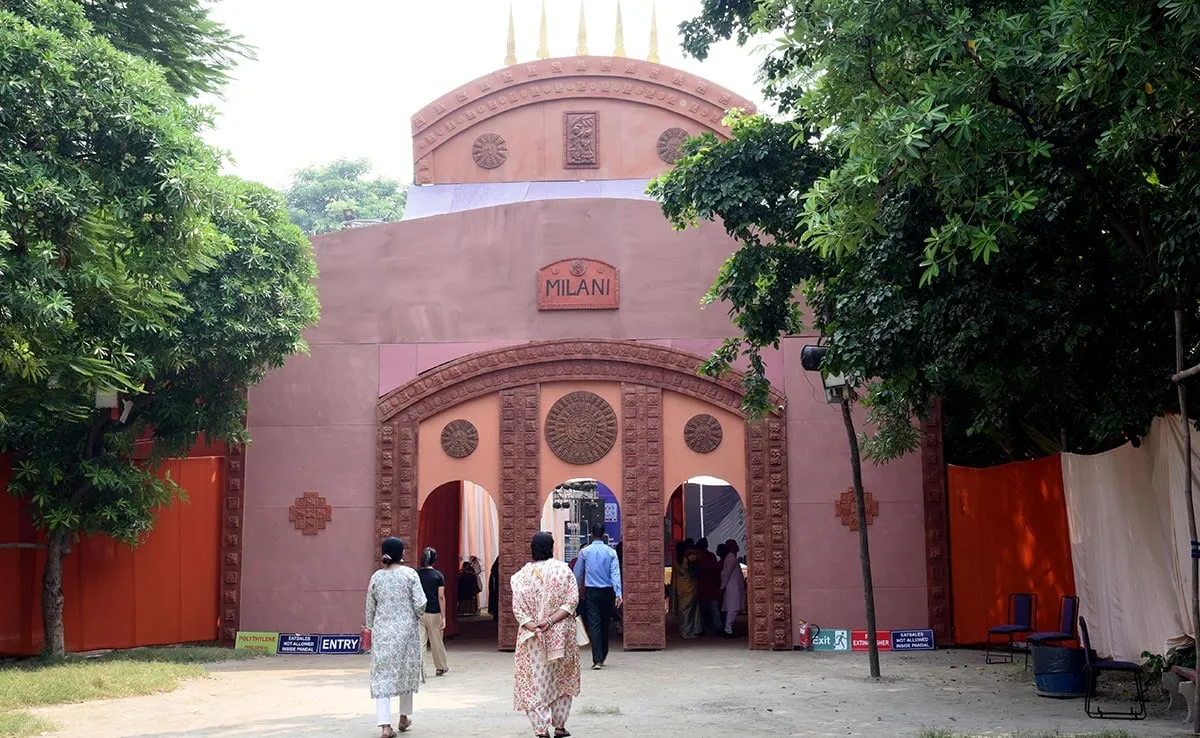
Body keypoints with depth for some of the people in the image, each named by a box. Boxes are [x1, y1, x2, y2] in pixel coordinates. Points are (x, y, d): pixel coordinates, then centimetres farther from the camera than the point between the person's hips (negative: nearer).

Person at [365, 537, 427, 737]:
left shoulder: (376, 577, 1)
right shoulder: (410, 574, -6)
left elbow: (370, 609, 7)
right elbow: (420, 604, -11)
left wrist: (371, 628, 20)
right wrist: (417, 616, 10)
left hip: (382, 631, 1)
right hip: (406, 630, -1)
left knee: (382, 676, 0)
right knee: (406, 671, 16)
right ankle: (404, 718, 29)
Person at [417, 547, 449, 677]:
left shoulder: (415, 574, 1)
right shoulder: (438, 576, -5)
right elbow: (441, 597, -7)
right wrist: (443, 617, -5)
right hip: (434, 613, -1)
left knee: (420, 642, -1)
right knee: (437, 642, 12)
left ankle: (419, 668, -15)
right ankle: (441, 668, 28)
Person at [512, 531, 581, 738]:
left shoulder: (523, 574, -1)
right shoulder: (563, 569, -4)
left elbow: (517, 607, -8)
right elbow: (572, 600, -11)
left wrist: (533, 627, -16)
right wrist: (551, 621, -16)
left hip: (532, 637, 0)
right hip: (561, 636, 0)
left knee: (535, 682, 4)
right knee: (562, 679, 17)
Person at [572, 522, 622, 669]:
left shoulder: (585, 551, -2)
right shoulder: (611, 552, -2)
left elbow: (577, 573, 7)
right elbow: (615, 573, -10)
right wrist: (618, 594, -15)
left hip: (591, 592, -1)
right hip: (607, 591, 1)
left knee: (594, 625, -3)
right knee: (605, 623, 16)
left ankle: (597, 660, -12)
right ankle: (603, 655, 28)